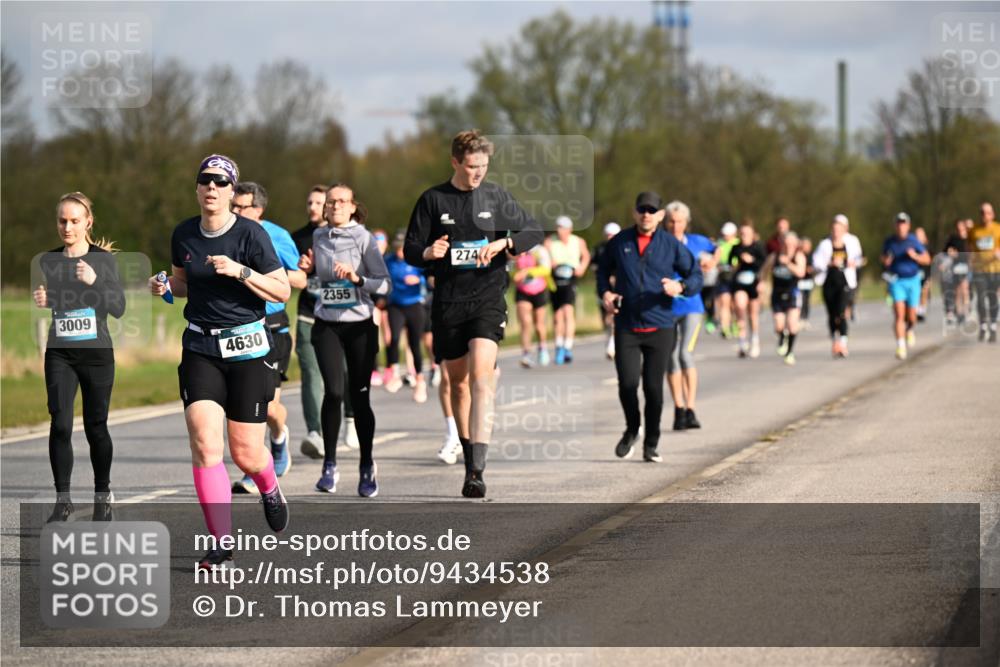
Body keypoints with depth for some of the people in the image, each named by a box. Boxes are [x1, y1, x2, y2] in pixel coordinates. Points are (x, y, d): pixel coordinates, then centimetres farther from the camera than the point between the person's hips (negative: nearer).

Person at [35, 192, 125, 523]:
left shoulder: (103, 259, -3)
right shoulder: (48, 261, 4)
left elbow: (118, 308, -10)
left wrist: (94, 281, -24)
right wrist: (42, 301, -5)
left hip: (97, 353, -1)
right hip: (60, 354, 1)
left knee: (95, 427, 4)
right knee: (60, 425, -11)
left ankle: (103, 494, 24)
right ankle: (62, 499, -2)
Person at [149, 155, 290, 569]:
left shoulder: (251, 234, -9)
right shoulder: (183, 234, 5)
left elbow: (282, 291, -8)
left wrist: (239, 271, -21)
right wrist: (164, 286, 0)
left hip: (247, 348, -3)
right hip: (200, 348, 3)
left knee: (246, 454, 1)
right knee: (204, 444, -14)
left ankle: (270, 491, 39)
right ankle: (221, 544, -10)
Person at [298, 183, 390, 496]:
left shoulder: (364, 238, -4)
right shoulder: (319, 237, 9)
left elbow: (385, 285, -9)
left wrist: (357, 278, -24)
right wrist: (308, 267, 7)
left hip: (360, 325, -2)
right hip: (326, 326, 2)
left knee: (359, 397, 0)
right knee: (334, 391, -15)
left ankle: (367, 466, 17)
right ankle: (329, 465, -4)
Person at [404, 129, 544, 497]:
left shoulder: (496, 196, 4)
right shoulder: (433, 200, 3)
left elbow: (534, 231, 9)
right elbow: (410, 251, 5)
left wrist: (504, 243, -10)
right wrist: (428, 252, -18)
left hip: (487, 298, -2)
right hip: (448, 302, 2)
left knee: (481, 375, -18)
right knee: (458, 383, 10)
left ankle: (477, 468, -26)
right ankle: (468, 457, 27)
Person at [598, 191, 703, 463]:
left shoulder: (671, 245, 2)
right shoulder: (619, 243, 5)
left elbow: (695, 275, 7)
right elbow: (603, 269, 20)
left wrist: (681, 286, -14)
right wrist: (605, 292, 2)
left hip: (659, 327, 0)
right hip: (626, 326, 0)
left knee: (653, 386, 0)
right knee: (627, 383, -10)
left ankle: (651, 444, 17)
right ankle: (631, 430, 19)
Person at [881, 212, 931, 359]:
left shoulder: (914, 241, -4)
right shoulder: (889, 242, 0)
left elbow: (927, 259, 0)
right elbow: (883, 258, 15)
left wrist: (915, 256, -19)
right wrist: (886, 261, -9)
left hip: (912, 281, 0)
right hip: (896, 281, 0)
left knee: (911, 317, 5)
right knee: (899, 314, -16)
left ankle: (909, 330, 42)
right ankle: (900, 346, -18)